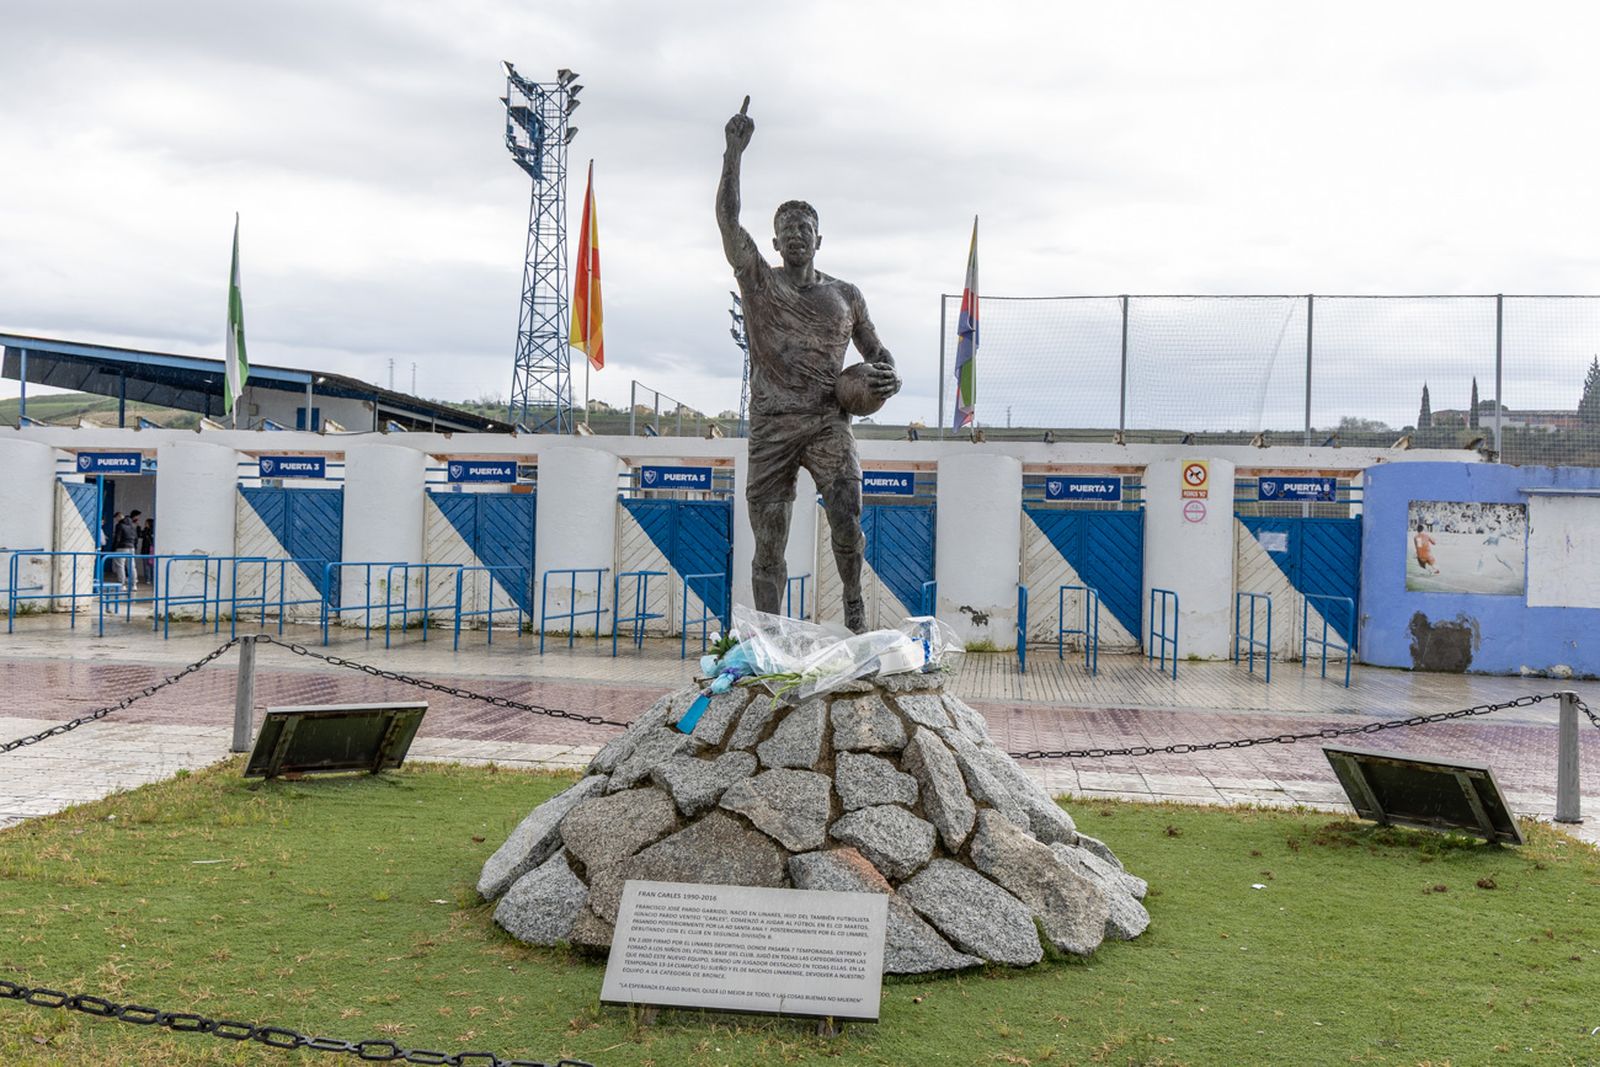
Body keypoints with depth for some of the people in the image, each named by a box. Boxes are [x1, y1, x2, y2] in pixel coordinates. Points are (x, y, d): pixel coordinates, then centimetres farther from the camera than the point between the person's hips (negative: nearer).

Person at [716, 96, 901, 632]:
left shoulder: (845, 296, 14)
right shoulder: (758, 280, 8)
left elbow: (875, 351, 21)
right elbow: (728, 218, -3)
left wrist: (889, 377, -2)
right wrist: (734, 154, -11)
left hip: (828, 421, 0)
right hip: (772, 423, 0)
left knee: (846, 512, -21)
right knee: (769, 539, -1)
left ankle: (854, 609, -5)